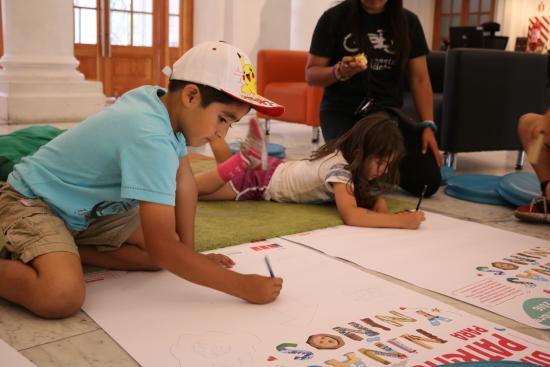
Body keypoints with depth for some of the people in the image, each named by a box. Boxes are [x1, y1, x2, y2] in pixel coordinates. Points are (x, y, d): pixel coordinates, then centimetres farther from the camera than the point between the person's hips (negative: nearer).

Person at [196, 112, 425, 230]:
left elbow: (376, 196, 1)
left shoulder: (350, 158, -9)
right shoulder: (339, 168, -34)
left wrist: (379, 204, -22)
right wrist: (399, 220, -47)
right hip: (262, 179, -7)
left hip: (274, 169, 8)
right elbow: (350, 216, -47)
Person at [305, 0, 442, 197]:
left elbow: (419, 79, 5)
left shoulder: (408, 21, 4)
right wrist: (339, 72, -23)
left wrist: (428, 125, -6)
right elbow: (311, 74, -2)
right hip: (342, 111, -2)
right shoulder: (334, 18, -4)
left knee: (429, 181, -13)